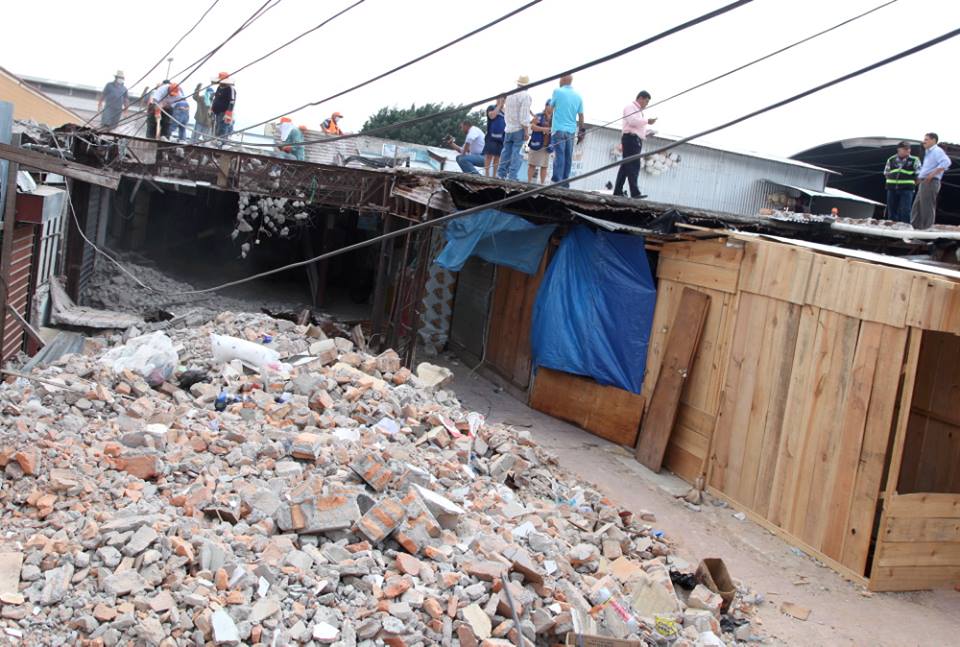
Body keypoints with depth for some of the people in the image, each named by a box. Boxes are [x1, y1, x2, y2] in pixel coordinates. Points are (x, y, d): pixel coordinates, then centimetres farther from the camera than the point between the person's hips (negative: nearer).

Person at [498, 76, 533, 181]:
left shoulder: (510, 94, 9)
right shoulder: (526, 96, -10)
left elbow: (506, 111, 13)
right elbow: (524, 115, -15)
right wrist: (526, 131, -12)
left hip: (508, 128, 6)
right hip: (519, 129, -6)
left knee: (506, 152, 11)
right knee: (516, 153, -5)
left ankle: (501, 175, 12)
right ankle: (512, 177, -8)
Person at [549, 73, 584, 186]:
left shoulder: (558, 91, -4)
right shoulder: (578, 95, 8)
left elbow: (551, 105, 9)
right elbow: (581, 115, 7)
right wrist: (581, 131, 13)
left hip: (559, 129, -4)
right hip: (571, 131, 4)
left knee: (559, 156, -7)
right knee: (568, 157, 7)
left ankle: (557, 181, -12)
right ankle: (564, 182, 9)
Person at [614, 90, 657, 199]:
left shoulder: (639, 111, 28)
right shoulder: (630, 107, -2)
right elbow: (632, 121, -18)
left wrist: (648, 132, 17)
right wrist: (647, 121, -14)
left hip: (637, 140, 10)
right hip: (631, 138, -10)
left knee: (626, 166, 7)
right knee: (633, 165, -16)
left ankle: (618, 191, 7)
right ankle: (635, 192, -23)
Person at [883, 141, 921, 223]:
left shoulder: (914, 160, -1)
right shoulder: (891, 160, 8)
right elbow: (886, 173, 18)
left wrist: (912, 184, 0)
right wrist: (891, 181, 8)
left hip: (907, 189, -3)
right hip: (892, 188, 3)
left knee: (905, 210, -10)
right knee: (892, 210, 6)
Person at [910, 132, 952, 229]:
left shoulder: (937, 151, -7)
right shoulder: (928, 153, 23)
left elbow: (946, 162, -24)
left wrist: (932, 174, -25)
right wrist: (919, 177, 19)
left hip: (930, 182, -10)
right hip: (923, 183, 10)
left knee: (927, 208, -8)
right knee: (917, 207, 9)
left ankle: (927, 229, -5)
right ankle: (915, 227, 12)